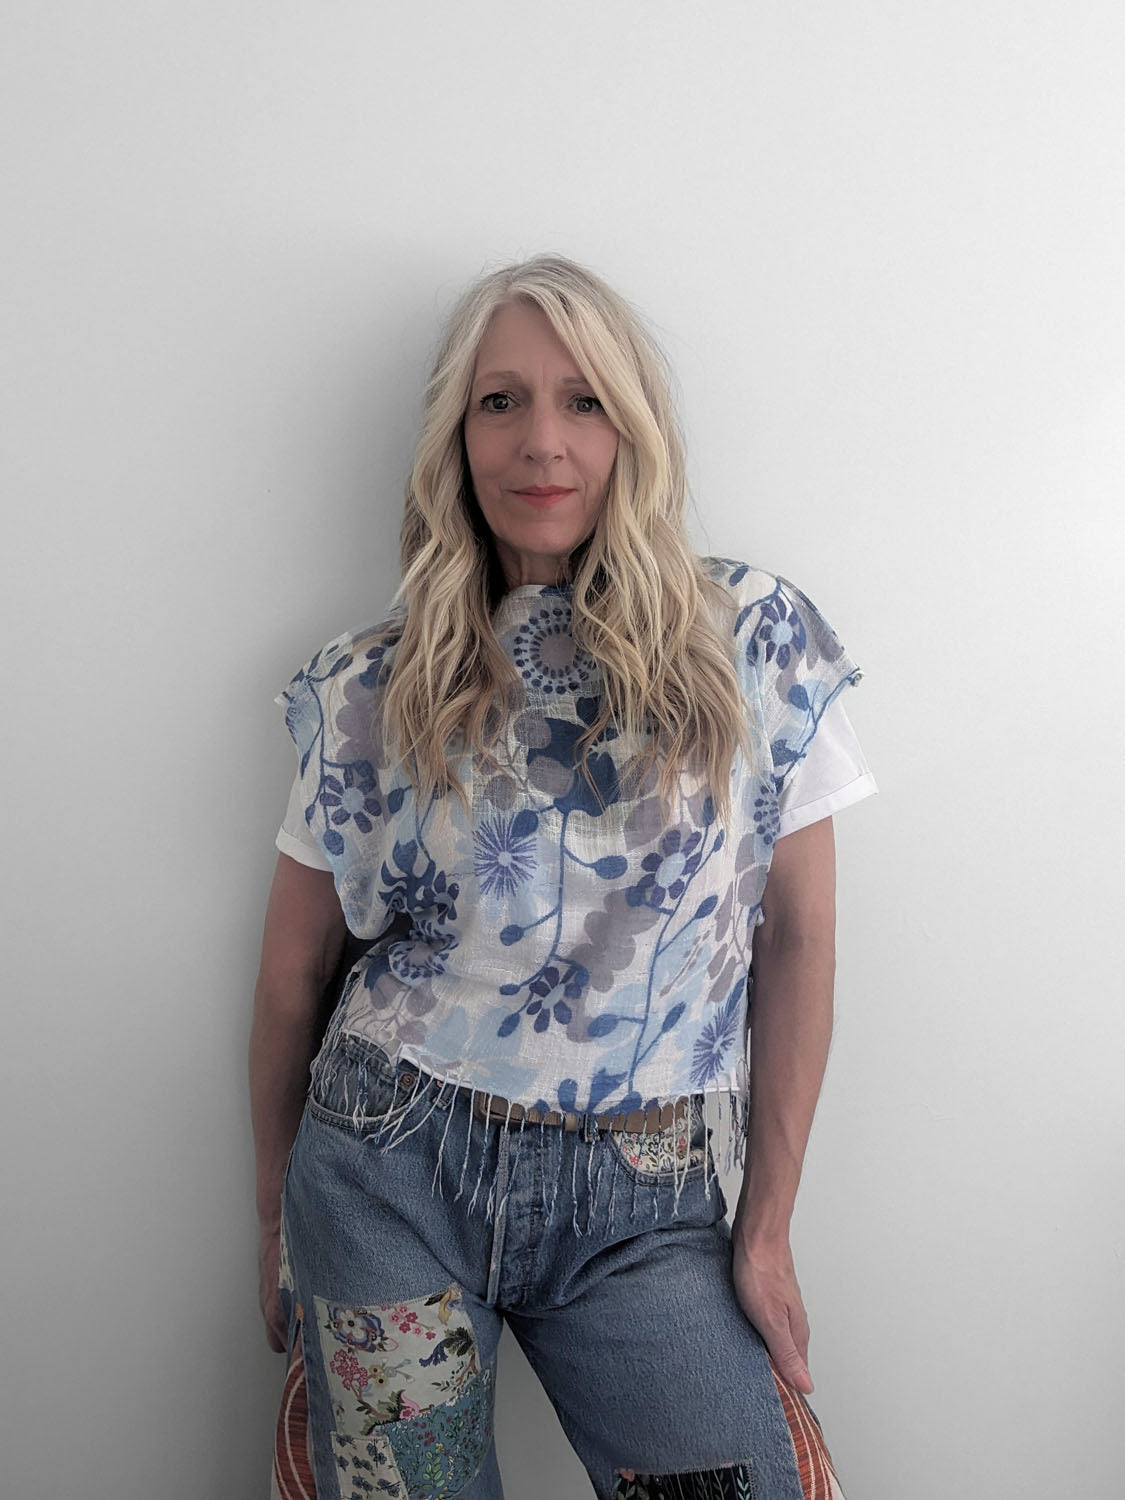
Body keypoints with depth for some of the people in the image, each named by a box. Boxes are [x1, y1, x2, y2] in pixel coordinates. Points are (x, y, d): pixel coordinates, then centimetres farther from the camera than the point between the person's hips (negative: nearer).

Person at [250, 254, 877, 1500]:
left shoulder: (754, 642, -4)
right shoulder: (369, 689, -2)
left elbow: (797, 939, -1)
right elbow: (294, 975, 5)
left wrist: (767, 1227, 0)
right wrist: (279, 1221, 12)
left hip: (639, 1206, 0)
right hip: (391, 1173, 0)